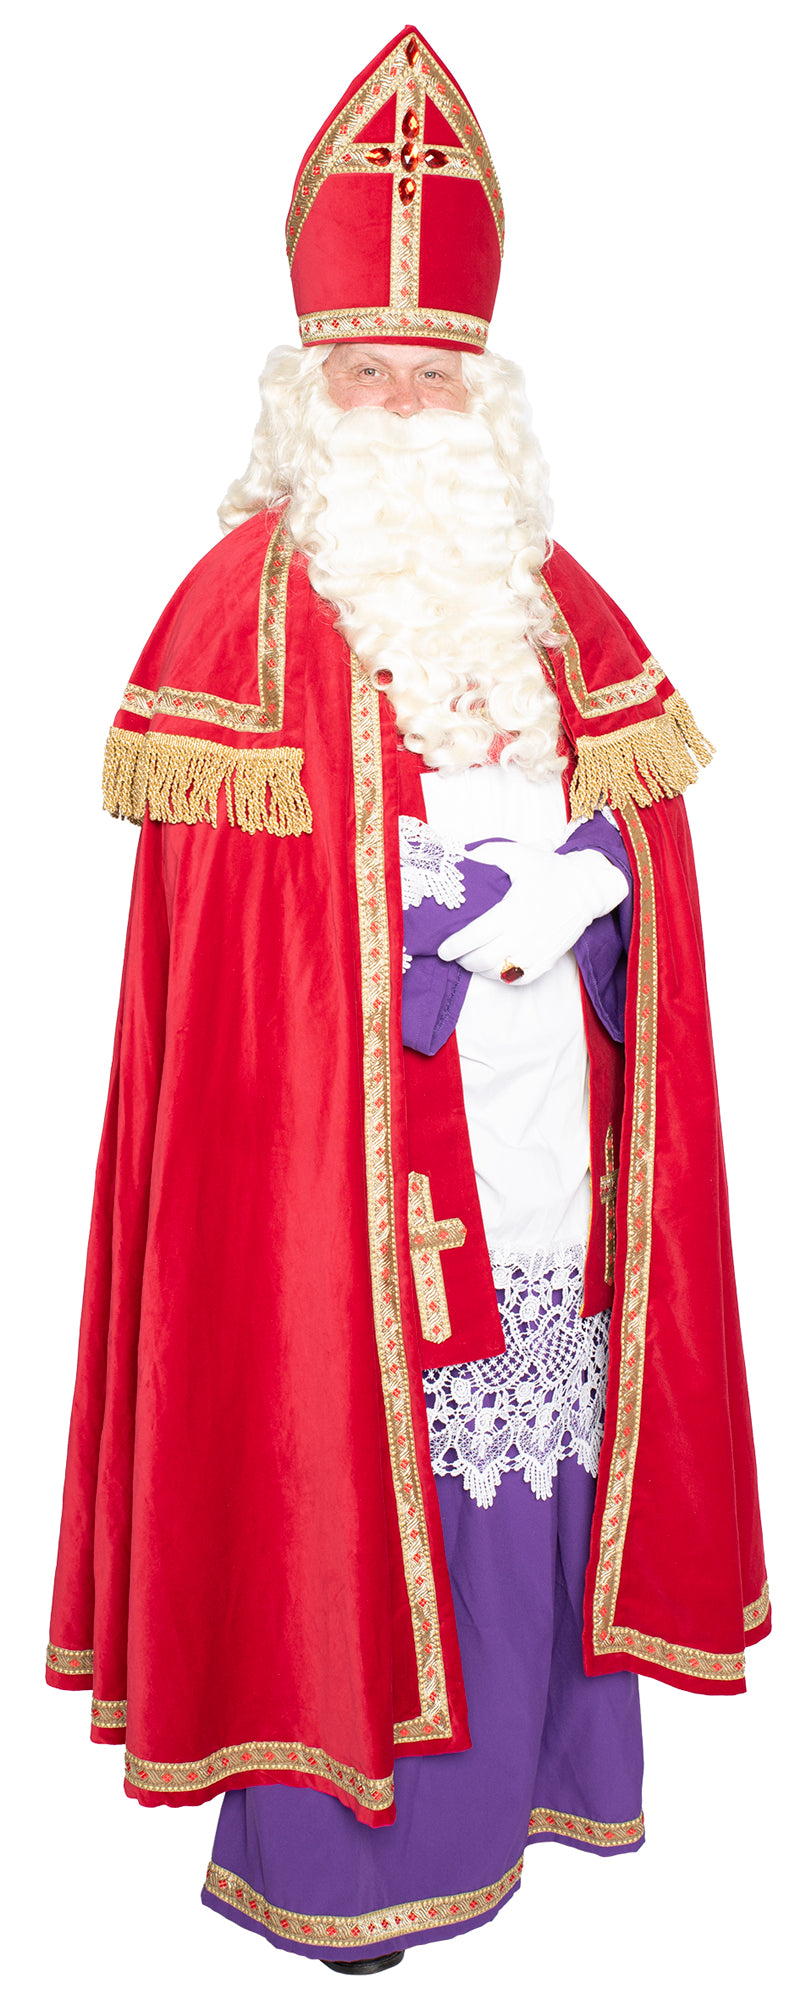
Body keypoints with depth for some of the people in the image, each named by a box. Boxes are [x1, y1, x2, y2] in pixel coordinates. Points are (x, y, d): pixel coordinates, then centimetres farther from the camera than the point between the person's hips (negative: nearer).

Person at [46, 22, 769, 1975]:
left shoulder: (560, 601, 13)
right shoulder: (245, 605, -5)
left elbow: (641, 840, 16)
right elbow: (214, 909, -10)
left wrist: (563, 881, 1)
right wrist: (459, 916, -14)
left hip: (542, 1126, 6)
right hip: (342, 1130, -5)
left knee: (543, 1427, 12)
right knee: (349, 1442, 1)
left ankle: (526, 1756, 32)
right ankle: (329, 1835, 20)